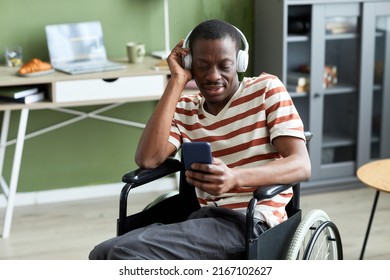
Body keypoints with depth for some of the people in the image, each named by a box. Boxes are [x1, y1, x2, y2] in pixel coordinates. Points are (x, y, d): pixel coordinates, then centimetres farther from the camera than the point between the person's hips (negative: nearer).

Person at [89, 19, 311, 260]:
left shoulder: (266, 89, 2)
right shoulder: (184, 109, 13)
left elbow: (301, 165, -9)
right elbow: (147, 159, -5)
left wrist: (235, 178, -29)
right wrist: (177, 81, 0)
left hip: (251, 223, -5)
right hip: (206, 218, 5)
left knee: (126, 254, -22)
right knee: (103, 255, -16)